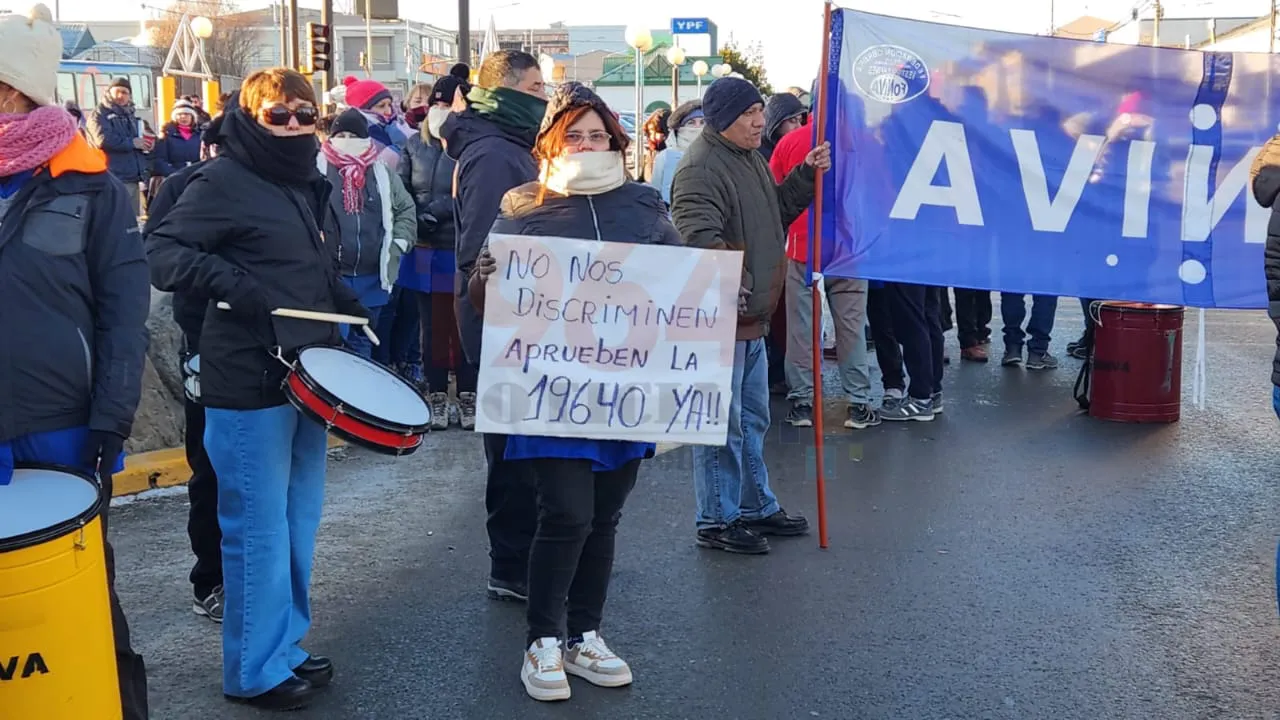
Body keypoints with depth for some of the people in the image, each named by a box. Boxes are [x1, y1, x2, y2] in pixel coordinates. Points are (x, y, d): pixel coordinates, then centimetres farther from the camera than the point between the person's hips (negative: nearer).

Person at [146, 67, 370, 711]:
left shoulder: (309, 186, 14)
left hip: (306, 374, 8)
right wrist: (231, 284, -28)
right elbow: (162, 252, -17)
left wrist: (347, 305, 10)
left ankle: (286, 643, 29)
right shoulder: (224, 181, -10)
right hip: (248, 386, -8)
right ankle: (256, 671, 12)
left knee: (299, 521, 15)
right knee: (259, 530, -1)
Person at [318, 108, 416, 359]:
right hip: (329, 274, -4)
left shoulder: (382, 173, 9)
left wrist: (398, 242, 5)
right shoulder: (317, 170, -3)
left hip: (372, 276, 4)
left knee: (362, 340, 17)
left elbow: (406, 209, 17)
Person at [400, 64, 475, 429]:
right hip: (425, 254, 4)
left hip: (465, 254, -4)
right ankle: (437, 397, 20)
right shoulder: (415, 145, 7)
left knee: (465, 327, 4)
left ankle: (467, 397, 16)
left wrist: (433, 213, -18)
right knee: (433, 328, 10)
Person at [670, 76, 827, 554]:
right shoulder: (701, 167, -19)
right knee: (722, 423, -1)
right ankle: (716, 521, 10)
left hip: (753, 317, 10)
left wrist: (806, 176, 12)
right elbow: (698, 237, -29)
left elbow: (778, 211, 26)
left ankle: (756, 507, 33)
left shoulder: (751, 159, 15)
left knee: (751, 420, 20)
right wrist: (729, 287, -33)